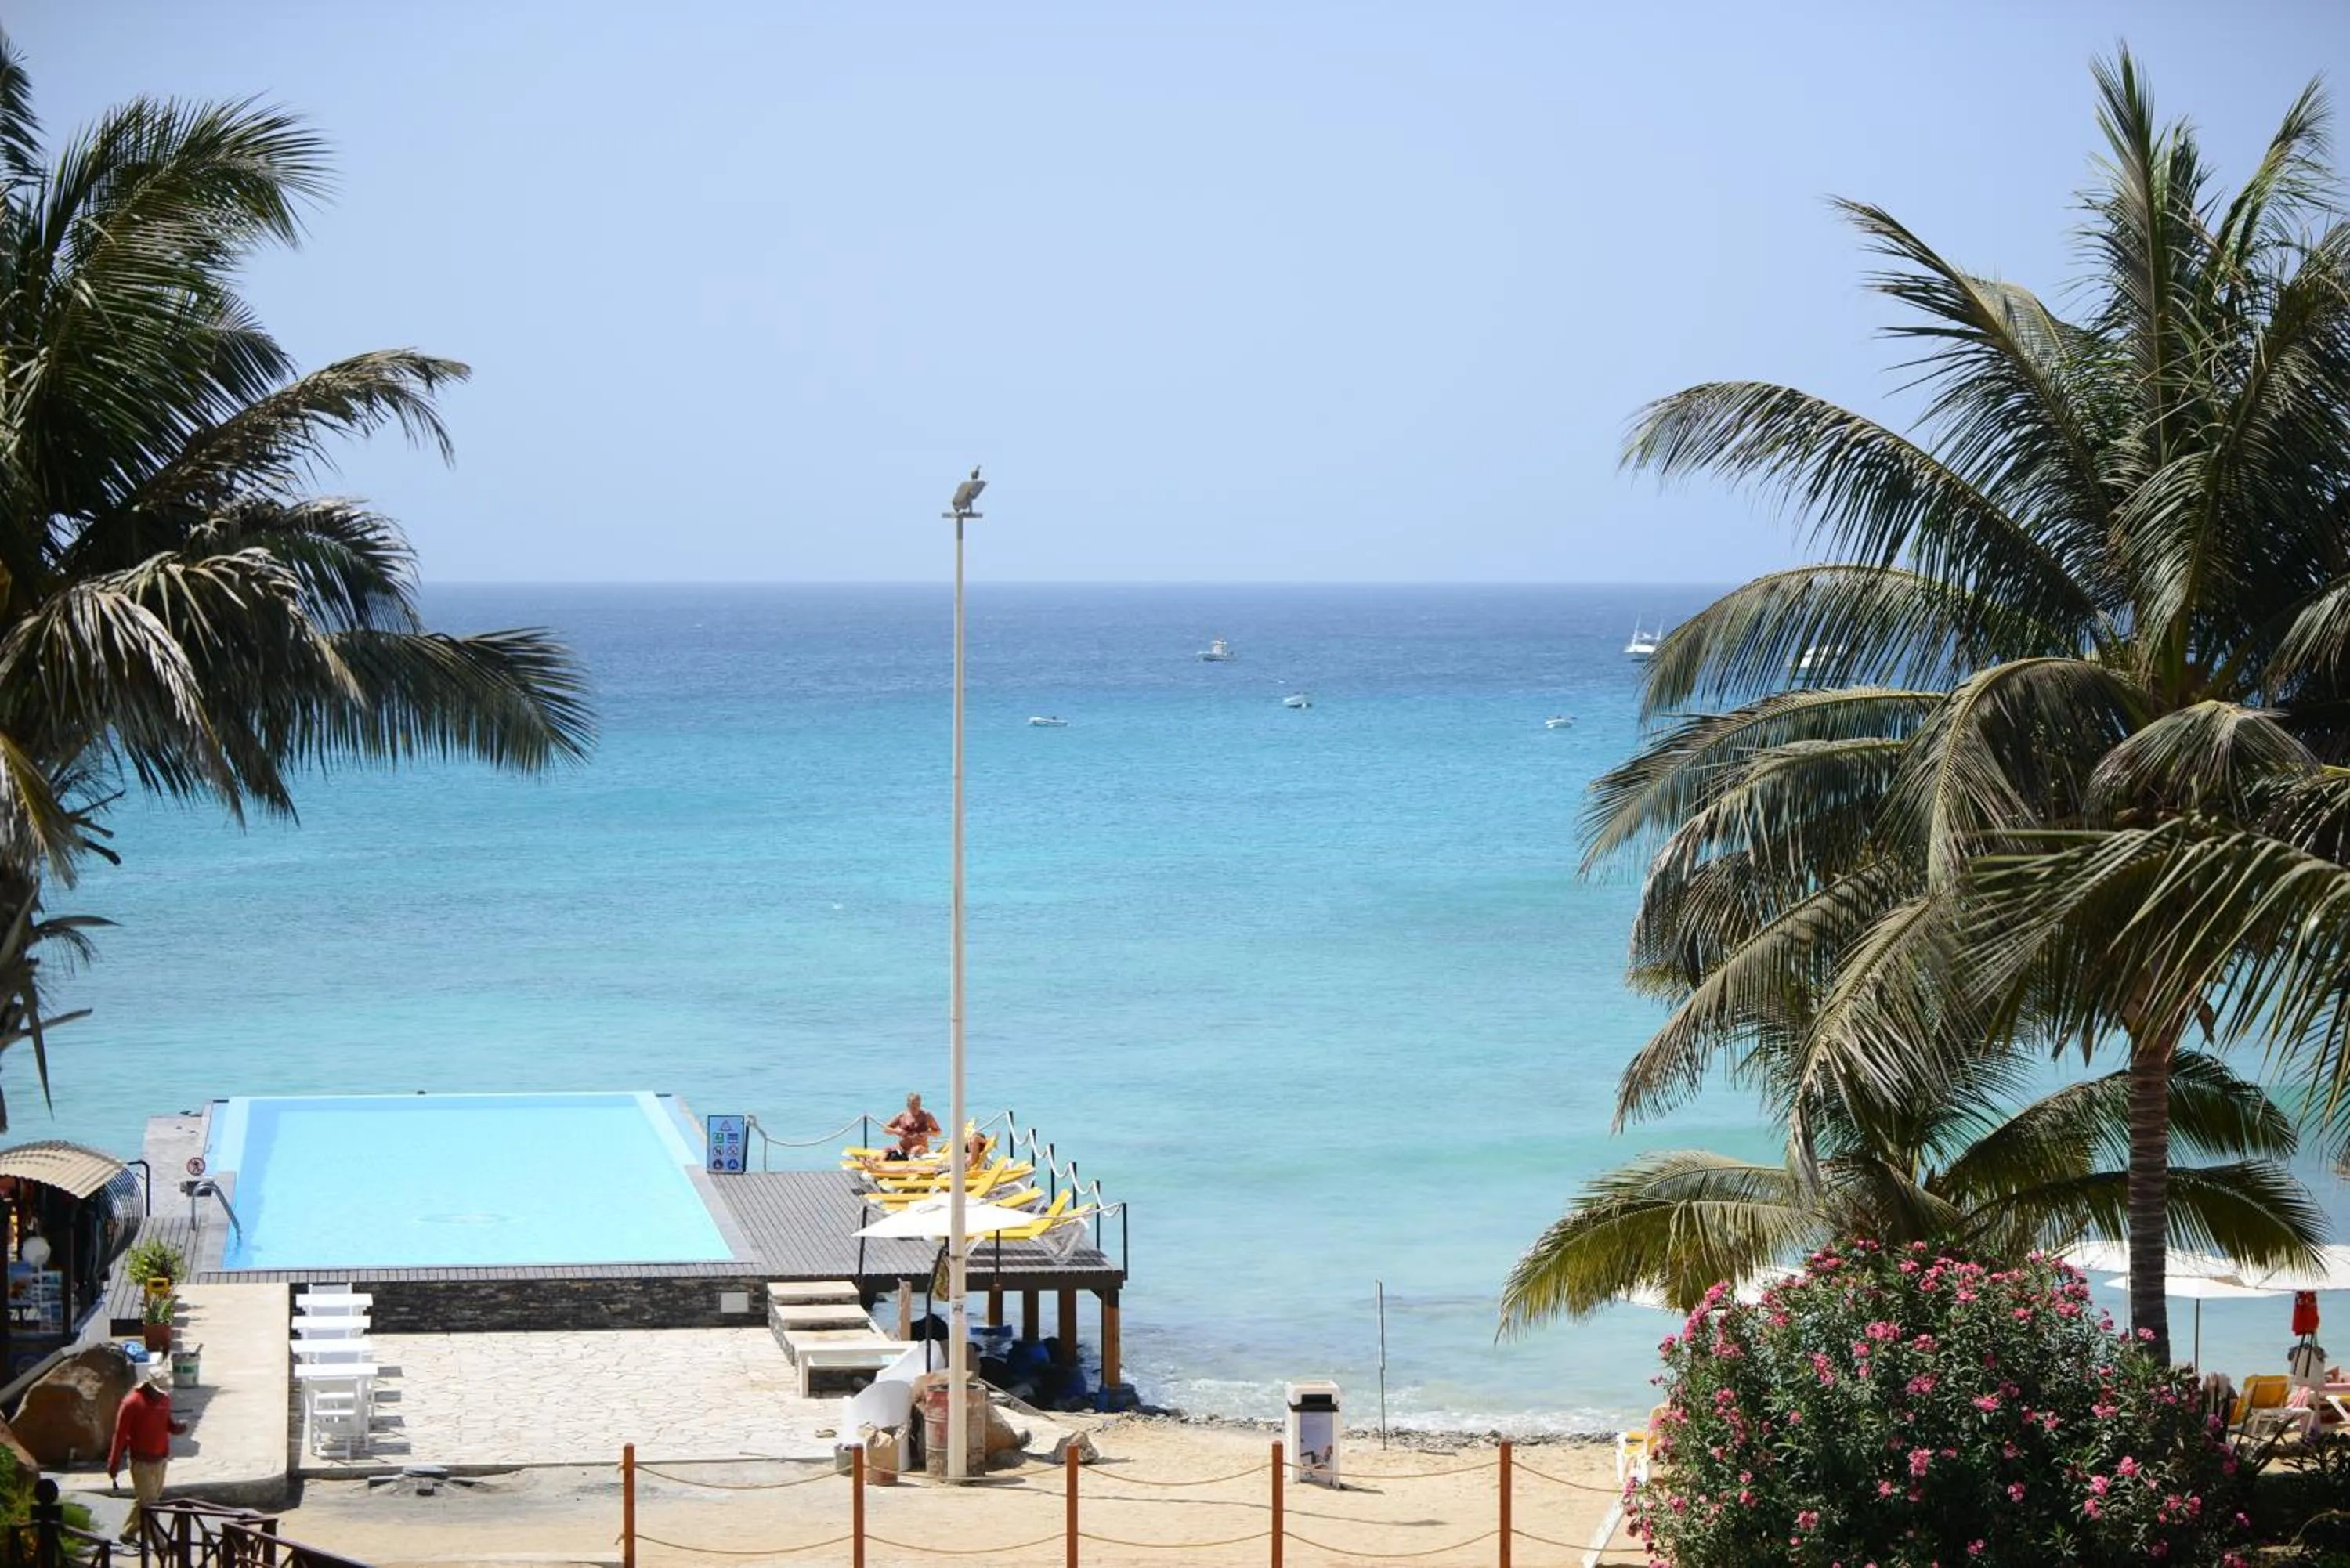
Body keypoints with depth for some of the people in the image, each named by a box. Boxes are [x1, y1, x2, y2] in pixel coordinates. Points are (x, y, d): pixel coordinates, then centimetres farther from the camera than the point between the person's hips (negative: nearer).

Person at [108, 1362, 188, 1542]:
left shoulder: (164, 1399, 4)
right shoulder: (132, 1403, -17)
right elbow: (120, 1435, -14)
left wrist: (176, 1427, -7)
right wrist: (114, 1465, -13)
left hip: (160, 1459, 7)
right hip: (142, 1462, -7)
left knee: (147, 1499, 14)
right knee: (147, 1502, -5)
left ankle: (128, 1533, 28)